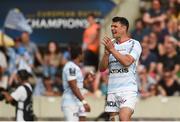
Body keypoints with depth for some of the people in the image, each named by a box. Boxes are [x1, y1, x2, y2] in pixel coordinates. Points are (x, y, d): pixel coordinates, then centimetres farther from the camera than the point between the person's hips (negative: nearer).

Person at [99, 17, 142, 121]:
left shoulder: (134, 44, -1)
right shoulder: (111, 44, 17)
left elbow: (127, 62, -17)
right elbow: (102, 68, 12)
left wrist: (112, 50, -12)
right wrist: (107, 52, -4)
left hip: (128, 89, -6)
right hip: (112, 89, 6)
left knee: (124, 117, -24)